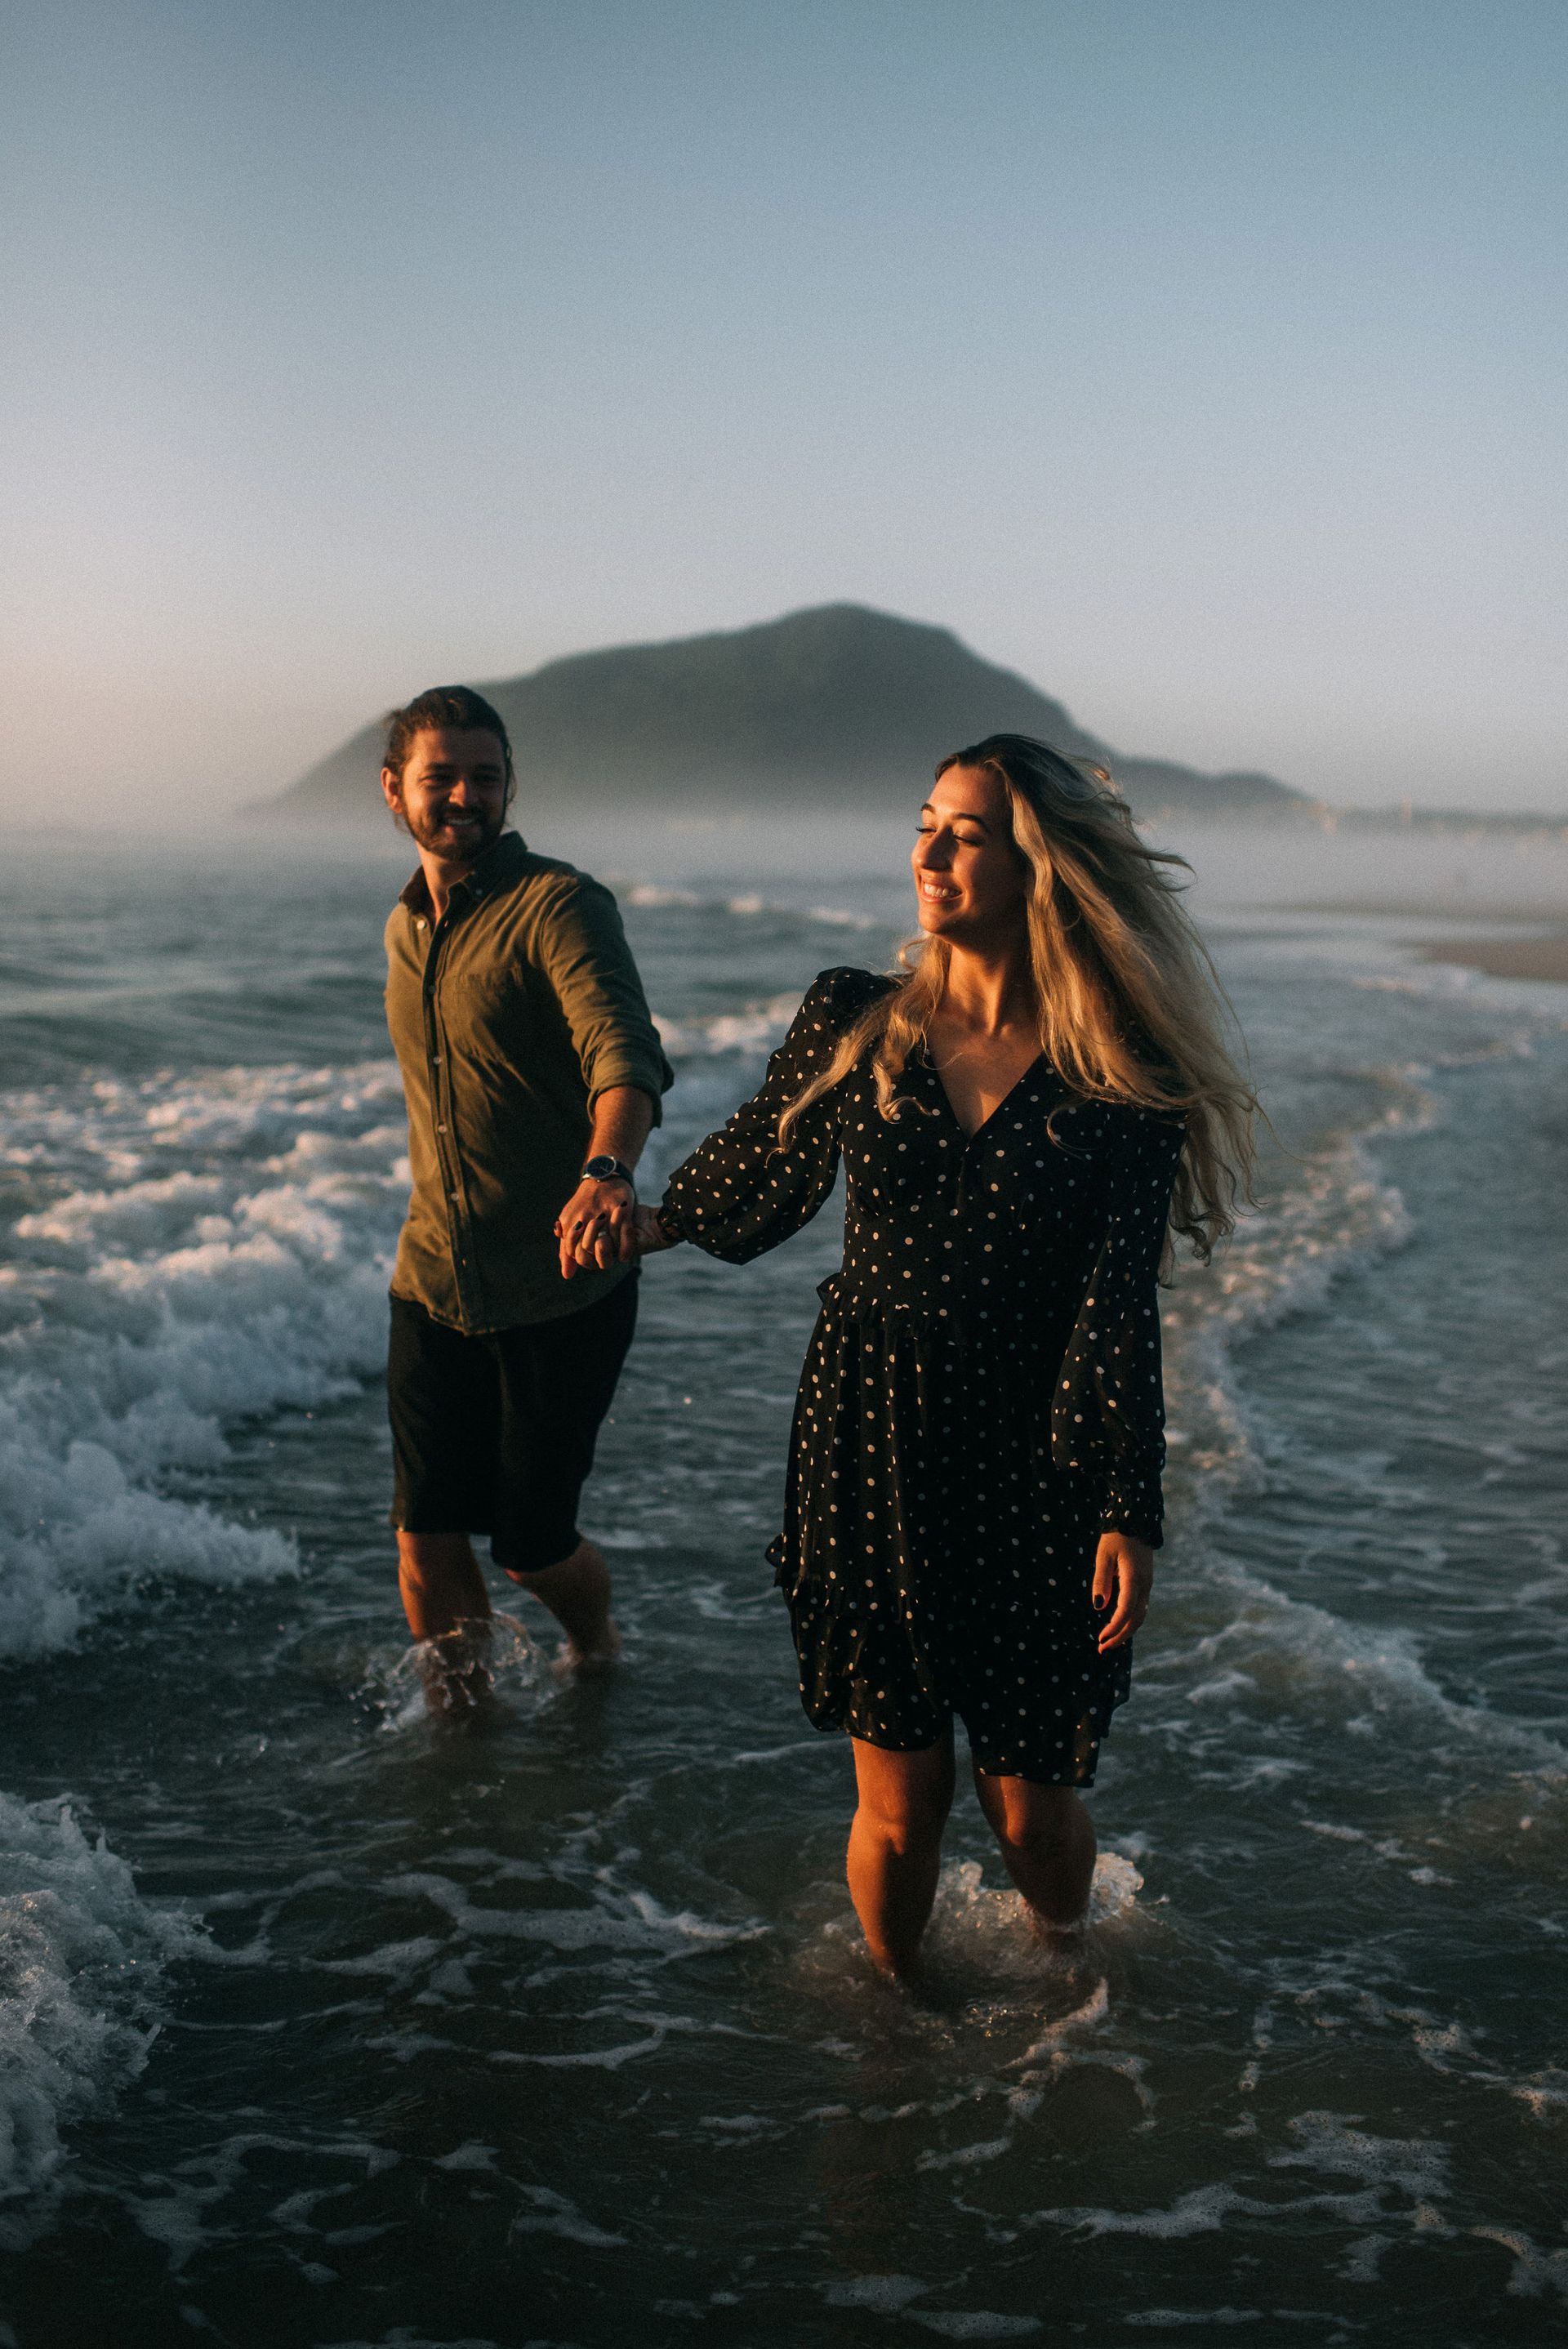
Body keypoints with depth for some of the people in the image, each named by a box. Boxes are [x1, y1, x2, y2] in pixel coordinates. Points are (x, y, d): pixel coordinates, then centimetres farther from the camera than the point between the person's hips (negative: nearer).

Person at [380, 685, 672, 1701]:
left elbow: (625, 1053, -31)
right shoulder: (407, 927, 11)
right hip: (434, 1286, 6)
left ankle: (597, 1642, 37)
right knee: (427, 1540, 2)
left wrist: (606, 1170, -52)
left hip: (561, 1287, -5)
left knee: (533, 1543, 3)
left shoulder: (562, 905, -13)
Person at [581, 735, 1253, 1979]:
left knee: (1030, 1801, 5)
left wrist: (1127, 1513, -12)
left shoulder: (1120, 1079, -7)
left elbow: (1119, 1311, -8)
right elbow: (761, 1166, 21)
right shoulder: (855, 1025, 0)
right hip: (872, 1453, 2)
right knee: (900, 1800, 6)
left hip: (1036, 1468, -1)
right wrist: (652, 1221, 36)